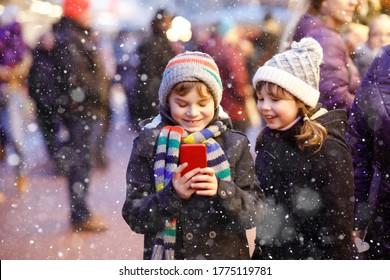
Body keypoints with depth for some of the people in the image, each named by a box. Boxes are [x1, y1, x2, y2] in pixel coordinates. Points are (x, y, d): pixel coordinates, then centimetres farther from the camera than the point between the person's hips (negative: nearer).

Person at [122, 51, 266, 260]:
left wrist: (222, 191, -21)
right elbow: (134, 216, -6)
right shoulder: (149, 144, -3)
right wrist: (172, 195, -22)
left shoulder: (234, 144, 0)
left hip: (226, 256, 1)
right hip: (170, 256, -1)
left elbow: (255, 211, -3)